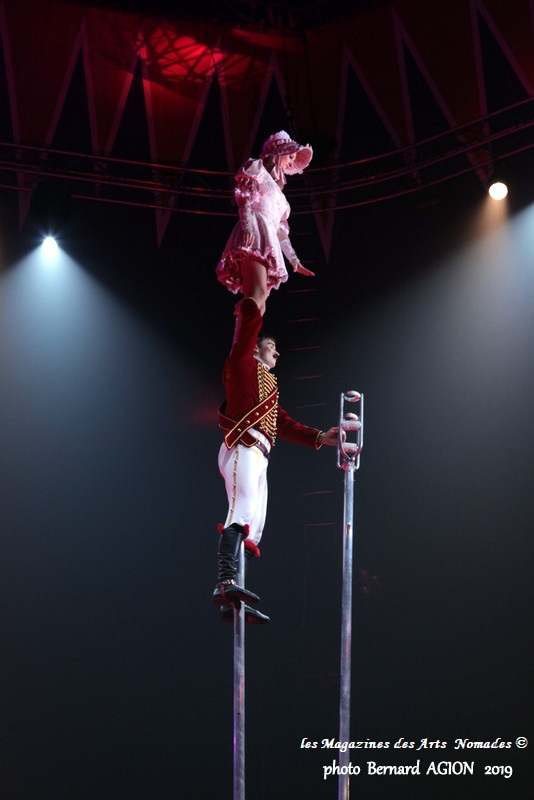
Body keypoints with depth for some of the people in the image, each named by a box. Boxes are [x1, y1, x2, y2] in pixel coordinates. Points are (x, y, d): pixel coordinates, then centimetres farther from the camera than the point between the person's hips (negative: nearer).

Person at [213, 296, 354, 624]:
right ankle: (226, 582, -44)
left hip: (257, 457, 10)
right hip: (242, 449, -10)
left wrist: (320, 437, 24)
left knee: (253, 529, 2)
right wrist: (254, 298, 24)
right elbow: (248, 315, 4)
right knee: (244, 509, -28)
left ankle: (231, 602, -3)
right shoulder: (243, 361, 10)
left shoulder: (266, 383, 32)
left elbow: (282, 423, 29)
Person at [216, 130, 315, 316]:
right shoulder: (256, 166, 13)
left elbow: (280, 229, 31)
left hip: (268, 238, 9)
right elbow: (243, 196, -5)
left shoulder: (277, 191, 36)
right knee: (257, 294, -30)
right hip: (255, 232, -9)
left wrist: (293, 259, 25)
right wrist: (247, 225, -21)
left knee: (258, 307, -5)